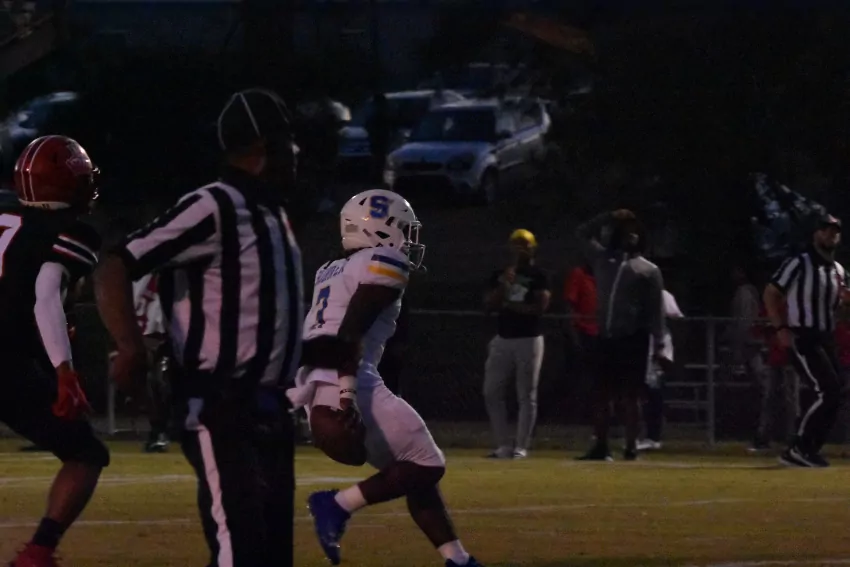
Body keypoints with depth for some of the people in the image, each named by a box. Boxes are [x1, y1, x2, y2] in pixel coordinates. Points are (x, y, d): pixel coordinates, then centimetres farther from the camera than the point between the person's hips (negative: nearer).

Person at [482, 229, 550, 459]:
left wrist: (509, 304, -7)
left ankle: (521, 447, -2)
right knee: (491, 392, 1)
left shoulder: (538, 276, -1)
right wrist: (504, 284, -10)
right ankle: (504, 445, 6)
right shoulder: (500, 274, 12)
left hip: (529, 339, -5)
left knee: (526, 395, -5)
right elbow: (489, 305, 3)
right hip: (503, 338, 5)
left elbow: (540, 306, -12)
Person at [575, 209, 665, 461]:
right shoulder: (603, 259, 15)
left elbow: (656, 310, 0)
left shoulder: (648, 270, 4)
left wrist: (659, 345, -7)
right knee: (601, 393, 4)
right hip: (607, 338, 4)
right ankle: (600, 447, 10)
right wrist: (609, 218, 13)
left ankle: (631, 447, 1)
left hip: (633, 339, -4)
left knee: (630, 395, -3)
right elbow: (583, 233, 22)